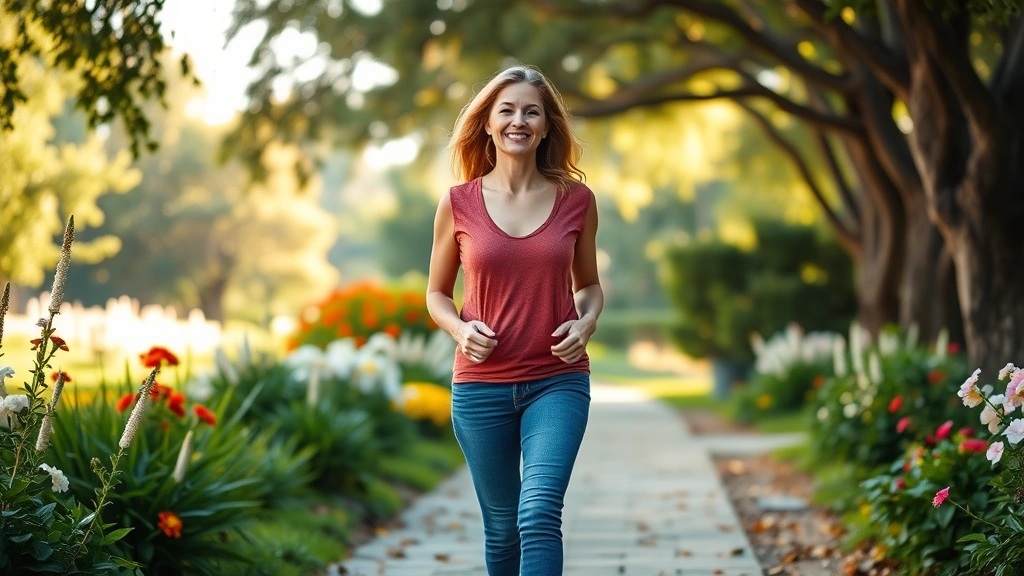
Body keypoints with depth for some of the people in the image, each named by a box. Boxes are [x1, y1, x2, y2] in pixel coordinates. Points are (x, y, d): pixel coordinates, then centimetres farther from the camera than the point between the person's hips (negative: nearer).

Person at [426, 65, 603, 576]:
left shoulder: (576, 200, 0)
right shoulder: (459, 203, -1)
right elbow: (437, 293, 10)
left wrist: (586, 323, -7)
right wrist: (460, 329, -11)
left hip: (558, 381, -1)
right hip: (481, 386, 1)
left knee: (540, 513, -19)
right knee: (501, 527, 12)